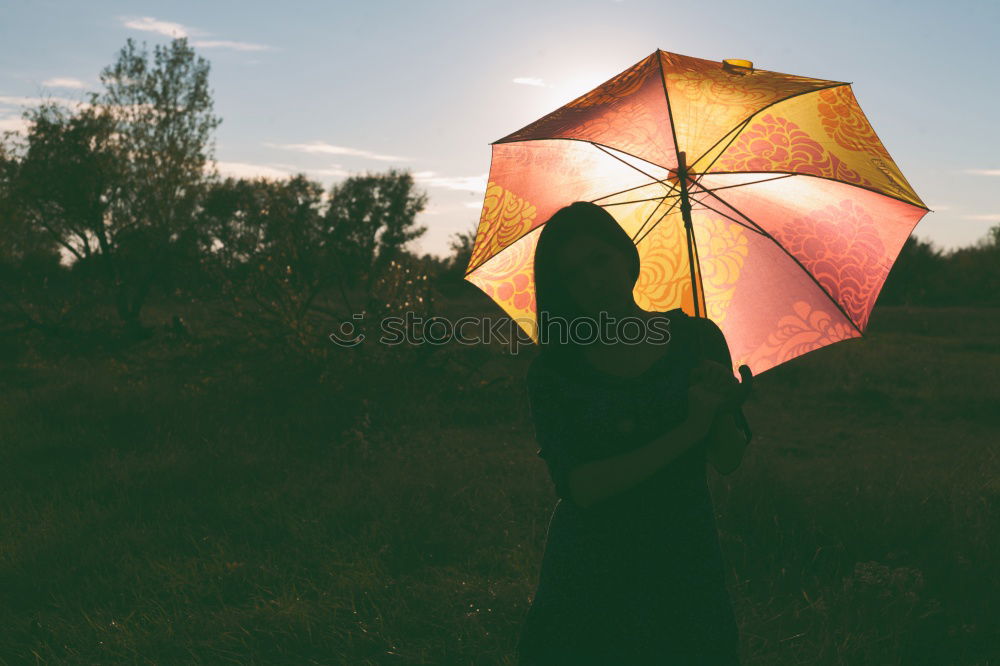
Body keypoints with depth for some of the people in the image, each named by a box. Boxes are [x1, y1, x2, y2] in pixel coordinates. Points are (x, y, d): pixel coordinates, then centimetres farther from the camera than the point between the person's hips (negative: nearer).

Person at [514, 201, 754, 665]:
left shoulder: (697, 338, -3)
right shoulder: (554, 370, -9)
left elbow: (728, 462, -2)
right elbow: (580, 487, -19)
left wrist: (721, 408, -22)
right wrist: (686, 432, -24)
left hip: (685, 562, 2)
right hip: (589, 575, -1)